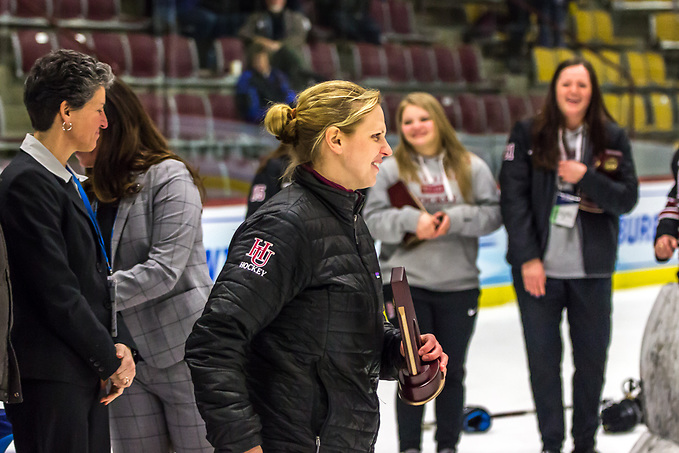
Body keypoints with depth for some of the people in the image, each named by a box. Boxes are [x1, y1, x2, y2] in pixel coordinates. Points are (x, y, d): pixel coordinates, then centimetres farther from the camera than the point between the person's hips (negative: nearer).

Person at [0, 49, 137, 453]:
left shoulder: (69, 181, 16)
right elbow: (56, 291, -18)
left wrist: (120, 344, 3)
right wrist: (111, 360, -10)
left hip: (85, 373, 9)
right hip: (49, 378, -9)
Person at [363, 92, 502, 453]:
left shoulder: (471, 167, 3)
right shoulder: (390, 169, 2)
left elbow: (493, 214, -2)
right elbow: (372, 219, -5)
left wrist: (453, 219, -17)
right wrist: (411, 221, -20)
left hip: (459, 286, 1)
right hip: (407, 284, -1)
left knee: (451, 370, 9)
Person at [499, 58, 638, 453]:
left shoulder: (613, 138, 3)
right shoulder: (528, 134, -1)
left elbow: (628, 198, 0)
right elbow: (513, 198, -4)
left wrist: (586, 177, -16)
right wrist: (528, 258, -10)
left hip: (592, 269, 1)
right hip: (538, 266, -1)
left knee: (593, 357, 7)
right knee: (543, 357, 5)